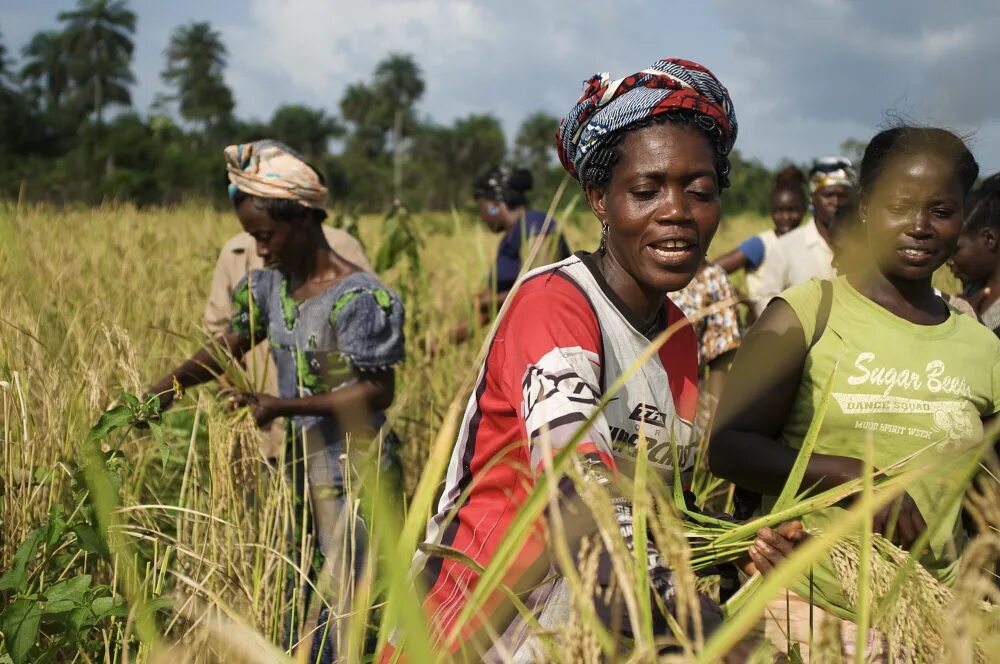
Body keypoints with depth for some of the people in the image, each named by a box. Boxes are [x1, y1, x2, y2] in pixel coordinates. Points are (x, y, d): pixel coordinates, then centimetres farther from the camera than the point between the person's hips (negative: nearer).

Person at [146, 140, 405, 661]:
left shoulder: (357, 298, -18)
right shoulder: (270, 285, 4)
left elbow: (379, 391, -18)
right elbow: (231, 345, 12)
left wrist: (284, 405, -21)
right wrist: (173, 382, -6)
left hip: (347, 469, -7)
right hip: (294, 461, 7)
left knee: (341, 602, 1)